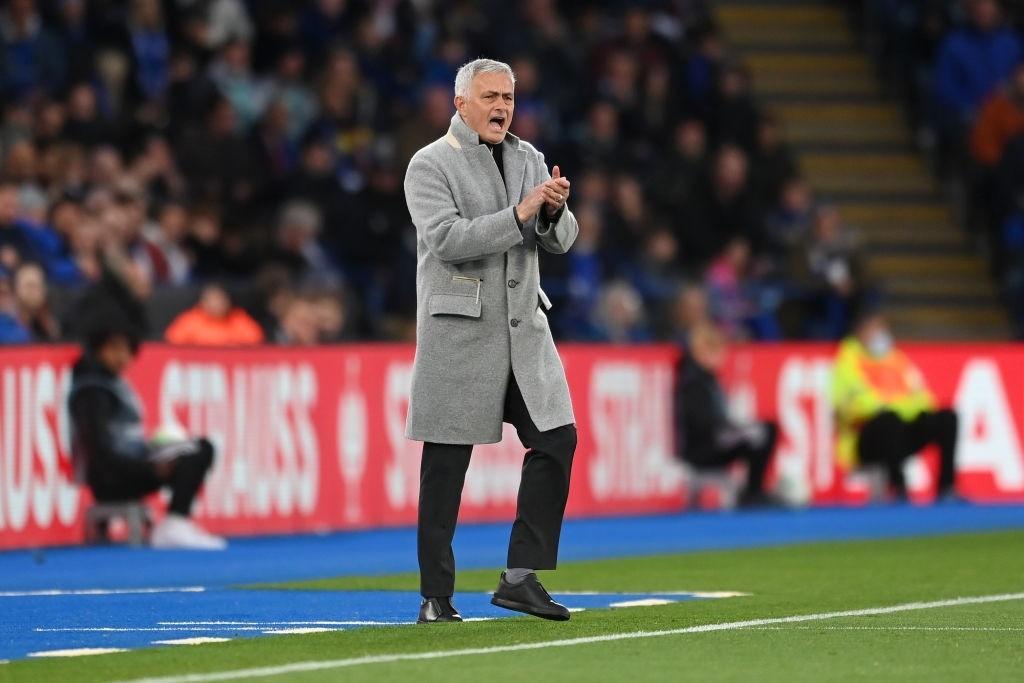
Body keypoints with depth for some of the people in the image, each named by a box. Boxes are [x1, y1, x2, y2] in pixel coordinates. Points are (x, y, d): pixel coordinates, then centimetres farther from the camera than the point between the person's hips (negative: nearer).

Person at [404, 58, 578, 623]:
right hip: (459, 331, -6)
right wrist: (520, 214, -24)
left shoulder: (527, 158, 13)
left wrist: (554, 211, -14)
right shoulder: (430, 165, -5)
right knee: (446, 465, -2)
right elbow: (447, 239, -19)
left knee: (556, 441, -4)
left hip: (523, 327, 6)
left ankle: (520, 577, 1)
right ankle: (435, 596, 3)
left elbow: (560, 241, 8)